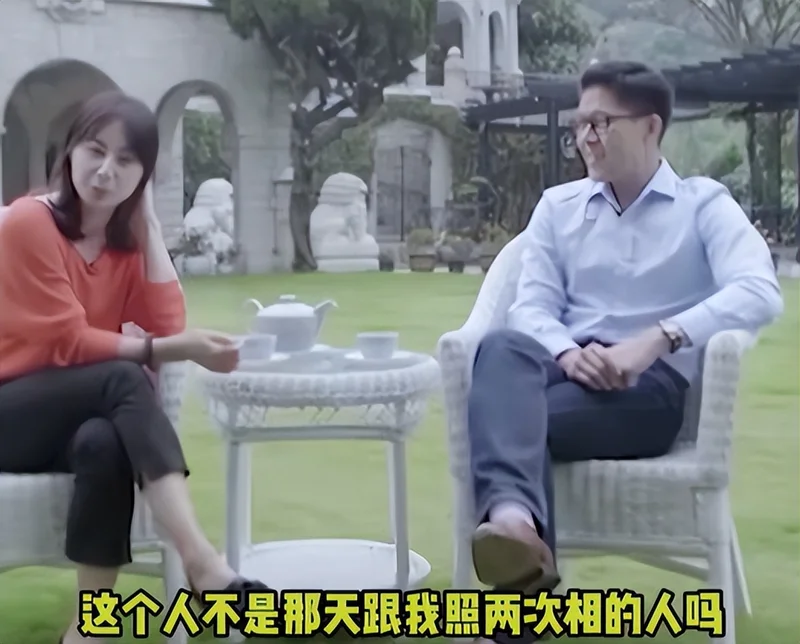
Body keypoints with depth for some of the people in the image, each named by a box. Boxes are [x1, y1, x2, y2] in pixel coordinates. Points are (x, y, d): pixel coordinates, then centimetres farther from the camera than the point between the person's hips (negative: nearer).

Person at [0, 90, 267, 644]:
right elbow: (69, 342, -18)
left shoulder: (129, 237, 6)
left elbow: (168, 325, -9)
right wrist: (172, 351, -26)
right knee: (125, 379, -33)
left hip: (83, 421, 4)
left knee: (105, 444, -35)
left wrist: (149, 220, -7)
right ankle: (204, 564, -43)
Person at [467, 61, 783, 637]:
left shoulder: (704, 204, 7)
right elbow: (531, 308, 8)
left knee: (527, 425, -33)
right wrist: (568, 352, -17)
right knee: (504, 349, -35)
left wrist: (656, 339, -26)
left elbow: (760, 293, -11)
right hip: (567, 368, 3)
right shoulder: (558, 206, 20)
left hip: (652, 384, -3)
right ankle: (512, 518, -59)